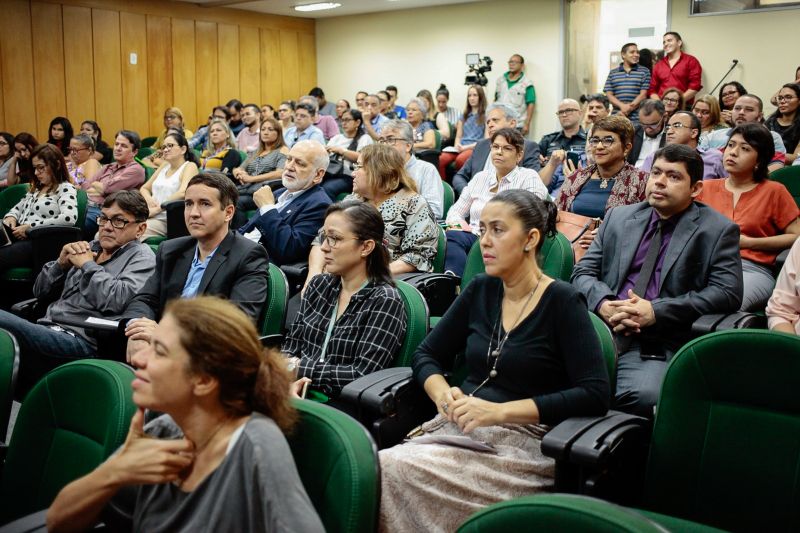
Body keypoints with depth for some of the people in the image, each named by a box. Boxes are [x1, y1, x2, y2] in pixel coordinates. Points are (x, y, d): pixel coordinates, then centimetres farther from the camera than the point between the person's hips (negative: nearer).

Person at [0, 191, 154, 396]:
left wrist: (87, 265, -2)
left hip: (80, 339, -7)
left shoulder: (141, 256, 6)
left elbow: (117, 300, -14)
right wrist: (61, 263, 6)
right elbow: (40, 291, 24)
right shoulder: (89, 248, 24)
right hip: (47, 331, 7)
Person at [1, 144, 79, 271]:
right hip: (20, 237, 8)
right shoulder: (36, 188, 26)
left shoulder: (66, 189, 0)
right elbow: (18, 207, 36)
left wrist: (29, 226, -17)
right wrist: (11, 216, 8)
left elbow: (69, 218, -20)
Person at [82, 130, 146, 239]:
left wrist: (95, 184, 13)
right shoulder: (107, 168, 28)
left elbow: (108, 188, -7)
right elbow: (84, 186, 17)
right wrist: (102, 188, -1)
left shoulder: (135, 170, 4)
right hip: (86, 206, 7)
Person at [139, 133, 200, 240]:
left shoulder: (190, 166, 0)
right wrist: (148, 199, 0)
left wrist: (157, 209, -18)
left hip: (168, 219, -6)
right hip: (151, 216, 6)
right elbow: (144, 188, 24)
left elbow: (183, 193, -17)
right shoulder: (164, 166, 22)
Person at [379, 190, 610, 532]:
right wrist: (442, 393, -6)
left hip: (524, 439, -5)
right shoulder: (480, 291, 10)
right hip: (460, 427, 5)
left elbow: (595, 395, -14)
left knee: (396, 471, -28)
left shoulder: (563, 302, -5)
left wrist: (500, 411, -20)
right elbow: (426, 355, 17)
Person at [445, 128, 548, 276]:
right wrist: (456, 224, -1)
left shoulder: (529, 177, 7)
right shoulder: (480, 177, 23)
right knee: (450, 236, -31)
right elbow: (455, 211, 24)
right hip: (474, 237, 5)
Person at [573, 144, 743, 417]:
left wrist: (656, 311, -13)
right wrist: (603, 303, -9)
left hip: (658, 344, -3)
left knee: (643, 396, -34)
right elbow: (583, 272, 15)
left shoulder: (718, 231, 8)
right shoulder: (618, 216, 19)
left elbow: (727, 293, -3)